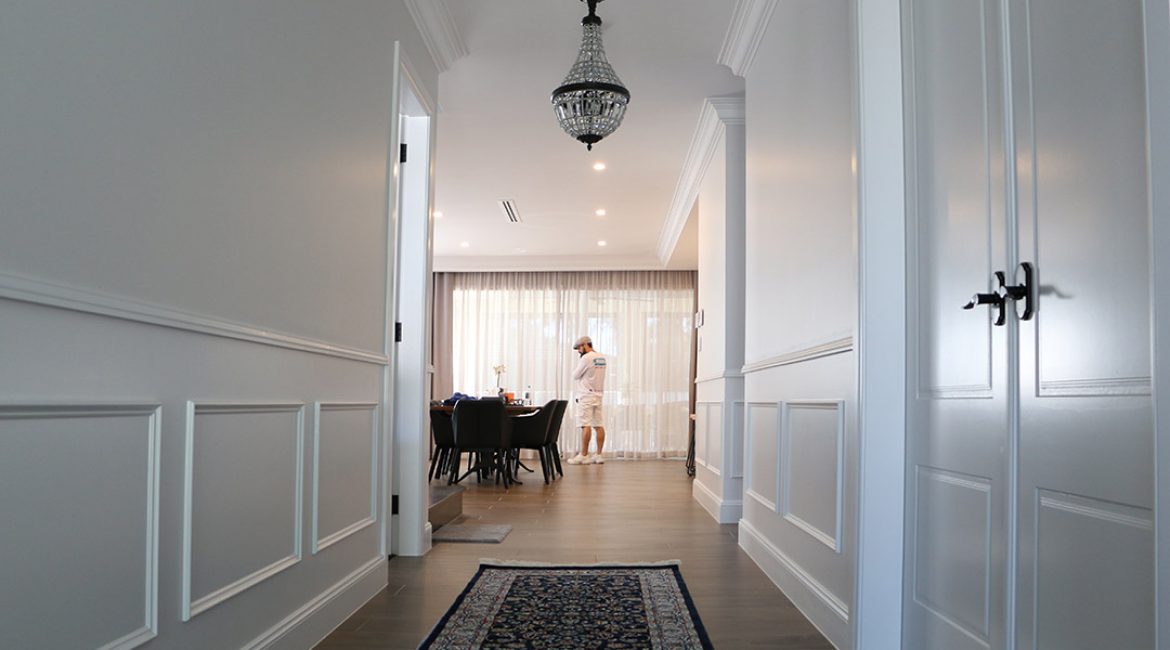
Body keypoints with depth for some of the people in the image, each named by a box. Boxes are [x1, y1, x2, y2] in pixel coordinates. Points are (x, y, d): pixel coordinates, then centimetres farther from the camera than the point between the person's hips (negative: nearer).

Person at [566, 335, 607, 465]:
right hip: (598, 395, 8)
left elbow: (575, 376, -7)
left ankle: (583, 456, -6)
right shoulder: (602, 357, 12)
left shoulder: (586, 358, -13)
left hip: (587, 396, -8)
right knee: (599, 425, 6)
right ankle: (599, 455, 8)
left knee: (586, 425, -7)